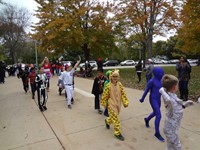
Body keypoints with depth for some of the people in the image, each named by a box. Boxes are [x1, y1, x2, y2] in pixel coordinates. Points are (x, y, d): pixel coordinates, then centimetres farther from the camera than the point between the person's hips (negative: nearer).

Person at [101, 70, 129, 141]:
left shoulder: (119, 84, -4)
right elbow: (105, 95, -8)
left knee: (114, 116, 22)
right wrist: (104, 103, 0)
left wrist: (125, 102, -4)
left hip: (118, 104, 5)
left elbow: (123, 94, 1)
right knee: (116, 119, -2)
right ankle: (117, 133, 13)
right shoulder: (108, 86, -17)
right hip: (111, 105, -5)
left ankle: (107, 121, 53)